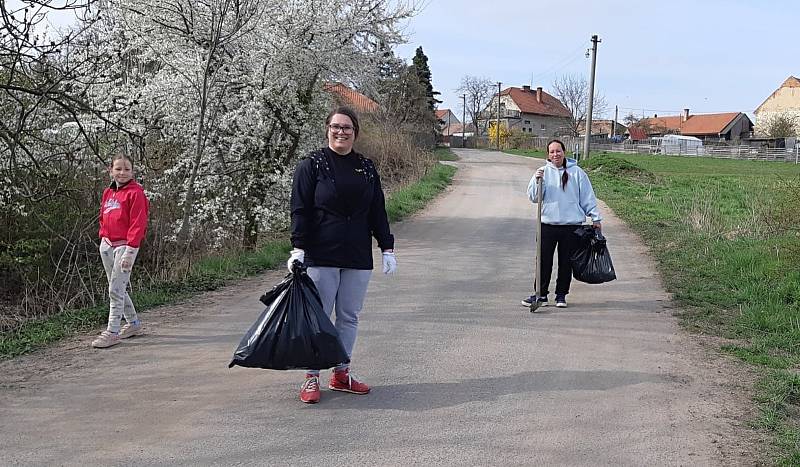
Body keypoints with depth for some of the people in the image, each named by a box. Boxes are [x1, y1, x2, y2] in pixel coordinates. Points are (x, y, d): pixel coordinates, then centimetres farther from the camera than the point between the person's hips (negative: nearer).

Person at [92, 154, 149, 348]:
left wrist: (130, 251, -19)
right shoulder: (108, 193, 13)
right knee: (118, 289, 15)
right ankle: (133, 323, 29)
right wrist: (104, 237, 6)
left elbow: (138, 223, -15)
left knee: (116, 290, -9)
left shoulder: (135, 193, -10)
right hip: (107, 245, 8)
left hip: (124, 245, -8)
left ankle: (112, 332, -4)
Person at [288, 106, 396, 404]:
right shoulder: (312, 165, -1)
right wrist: (298, 248, -14)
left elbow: (378, 212, 14)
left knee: (349, 317, 9)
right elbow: (300, 210, -5)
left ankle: (341, 374, 21)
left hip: (358, 257, 4)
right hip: (321, 256, -4)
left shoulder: (367, 168, 12)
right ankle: (312, 378, 8)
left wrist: (387, 248, 8)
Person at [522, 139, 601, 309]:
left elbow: (588, 197, 7)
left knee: (566, 263, 7)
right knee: (544, 261, 2)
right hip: (547, 225, 0)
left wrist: (595, 218, 5)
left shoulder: (577, 172, 4)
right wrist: (537, 180, -15)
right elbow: (533, 197, 0)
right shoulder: (543, 172, 6)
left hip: (571, 225, 0)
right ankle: (541, 294, 13)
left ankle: (561, 295, 19)